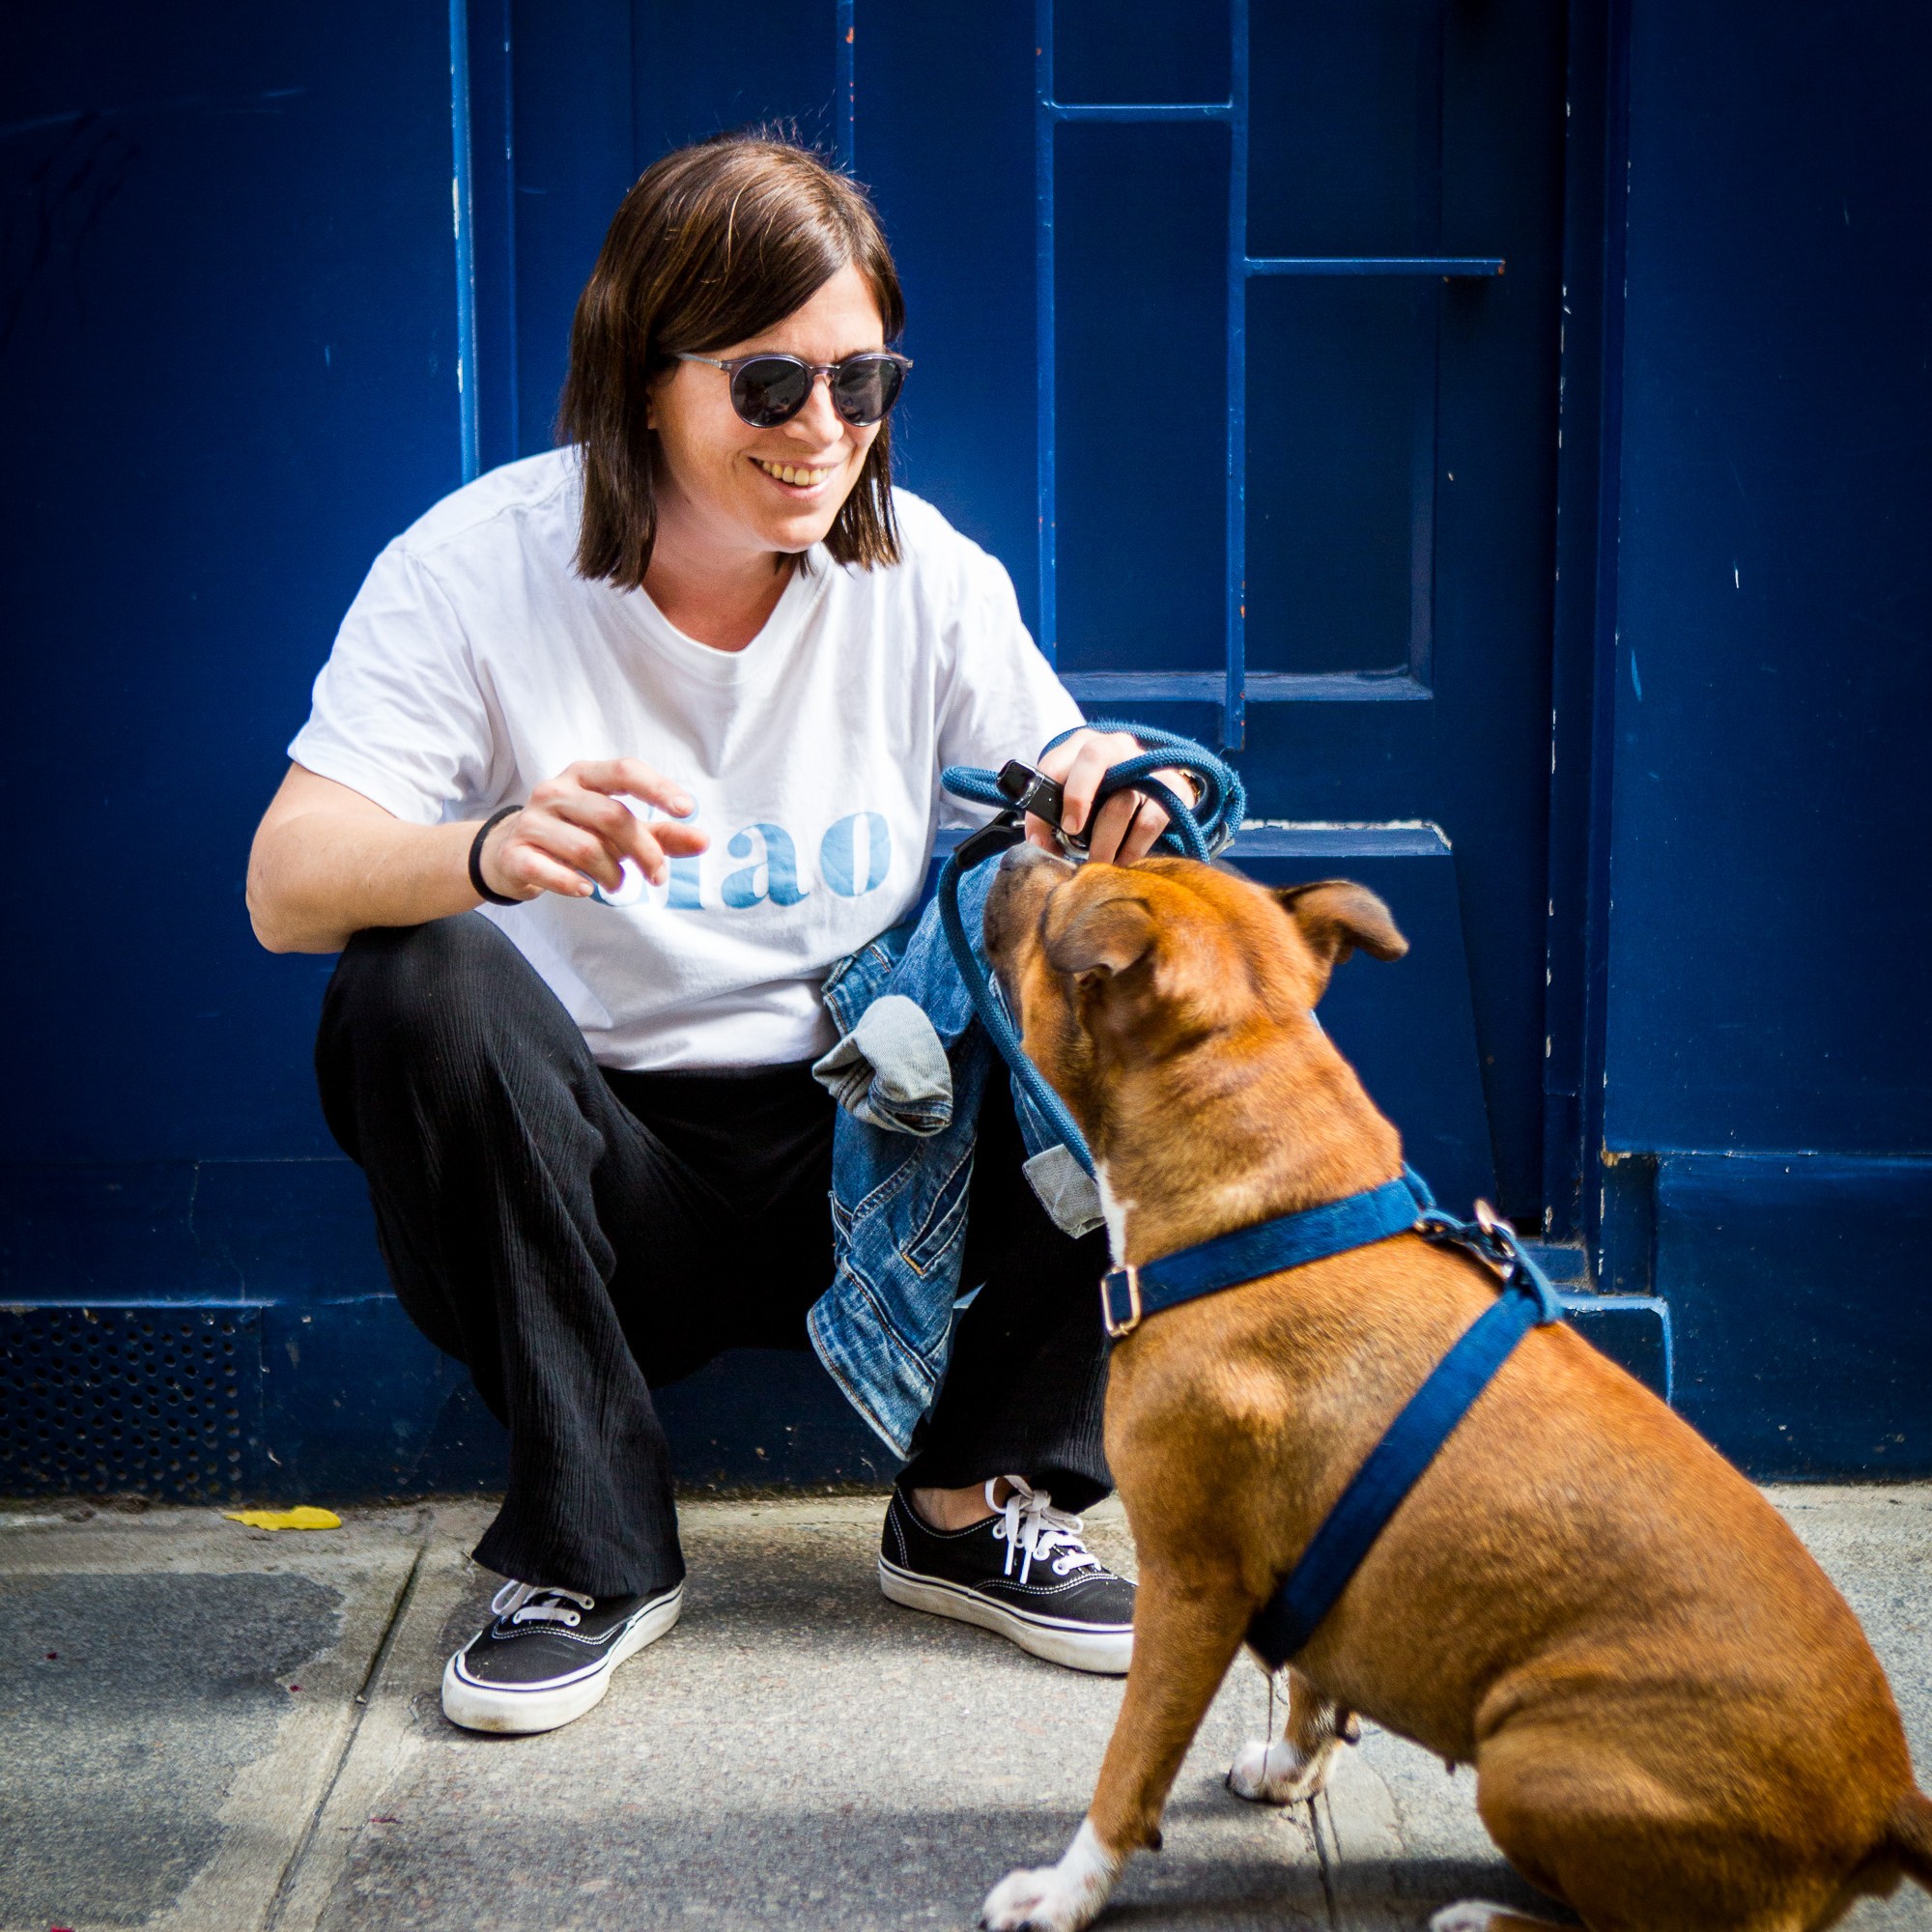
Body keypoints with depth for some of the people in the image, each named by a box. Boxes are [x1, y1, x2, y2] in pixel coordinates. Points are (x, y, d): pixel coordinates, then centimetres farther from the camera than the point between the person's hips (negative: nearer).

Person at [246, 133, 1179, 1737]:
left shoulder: (927, 576, -2)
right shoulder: (476, 568, -11)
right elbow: (285, 885, -21)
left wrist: (1110, 797, -25)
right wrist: (490, 850, -44)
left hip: (867, 1159, 2)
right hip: (596, 1176, -2)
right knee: (420, 987, -31)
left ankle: (977, 1503, -3)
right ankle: (594, 1549, -14)